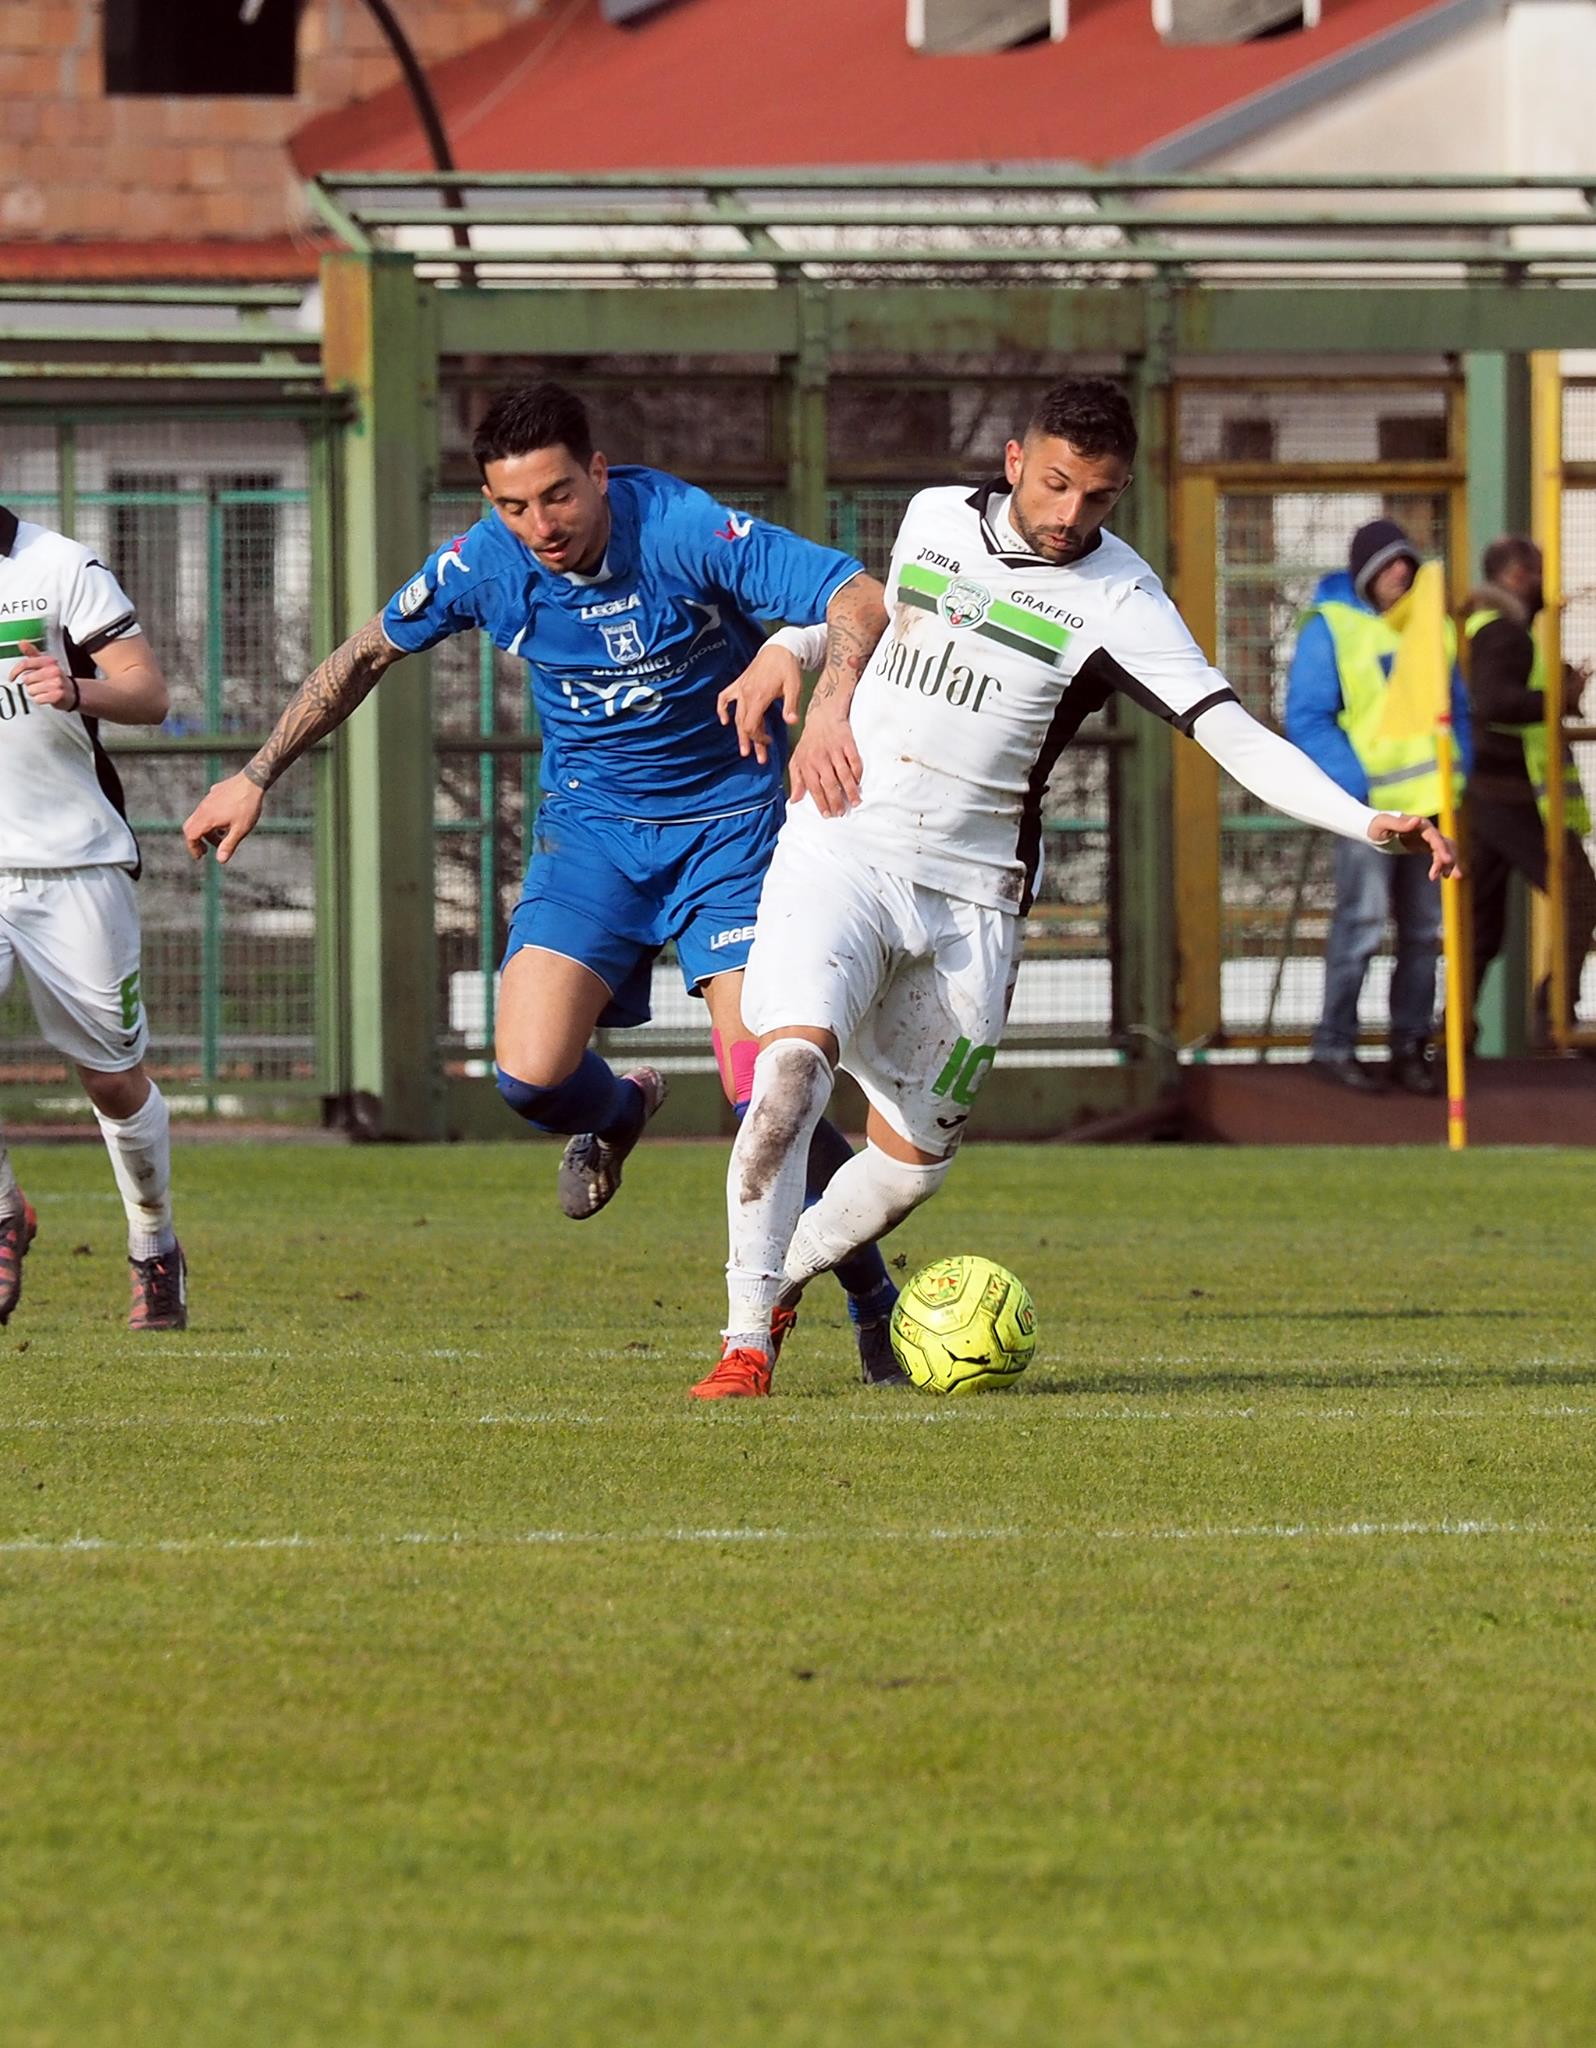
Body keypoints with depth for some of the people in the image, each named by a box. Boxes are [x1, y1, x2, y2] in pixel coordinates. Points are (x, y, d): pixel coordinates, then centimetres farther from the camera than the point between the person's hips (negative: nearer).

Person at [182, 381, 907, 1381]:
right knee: (531, 1075, -15)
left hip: (727, 819, -3)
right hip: (591, 826, 3)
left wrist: (812, 675, -47)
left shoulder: (687, 531, -23)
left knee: (764, 1091, -16)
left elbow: (862, 599, -26)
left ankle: (878, 1306, 6)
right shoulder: (485, 564, -11)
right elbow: (369, 653, 7)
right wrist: (258, 777, 11)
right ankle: (618, 1113, 24)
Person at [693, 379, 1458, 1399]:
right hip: (843, 846, 0)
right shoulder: (934, 517, 3)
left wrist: (1366, 820, -32)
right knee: (794, 1062, -24)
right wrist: (823, 708, 15)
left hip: (969, 894, 0)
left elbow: (1232, 732, -20)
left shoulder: (1115, 600, -9)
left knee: (915, 1159, 5)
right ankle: (746, 1341, -21)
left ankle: (783, 1281, 35)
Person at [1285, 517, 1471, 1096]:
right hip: (1368, 804, -6)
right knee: (1361, 923, -11)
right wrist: (1356, 784, -17)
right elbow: (1306, 721, -8)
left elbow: (1457, 708, 20)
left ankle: (1411, 1044, 16)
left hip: (1429, 803, 6)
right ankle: (1334, 1045, -3)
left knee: (1425, 929, 8)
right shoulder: (1329, 629, -3)